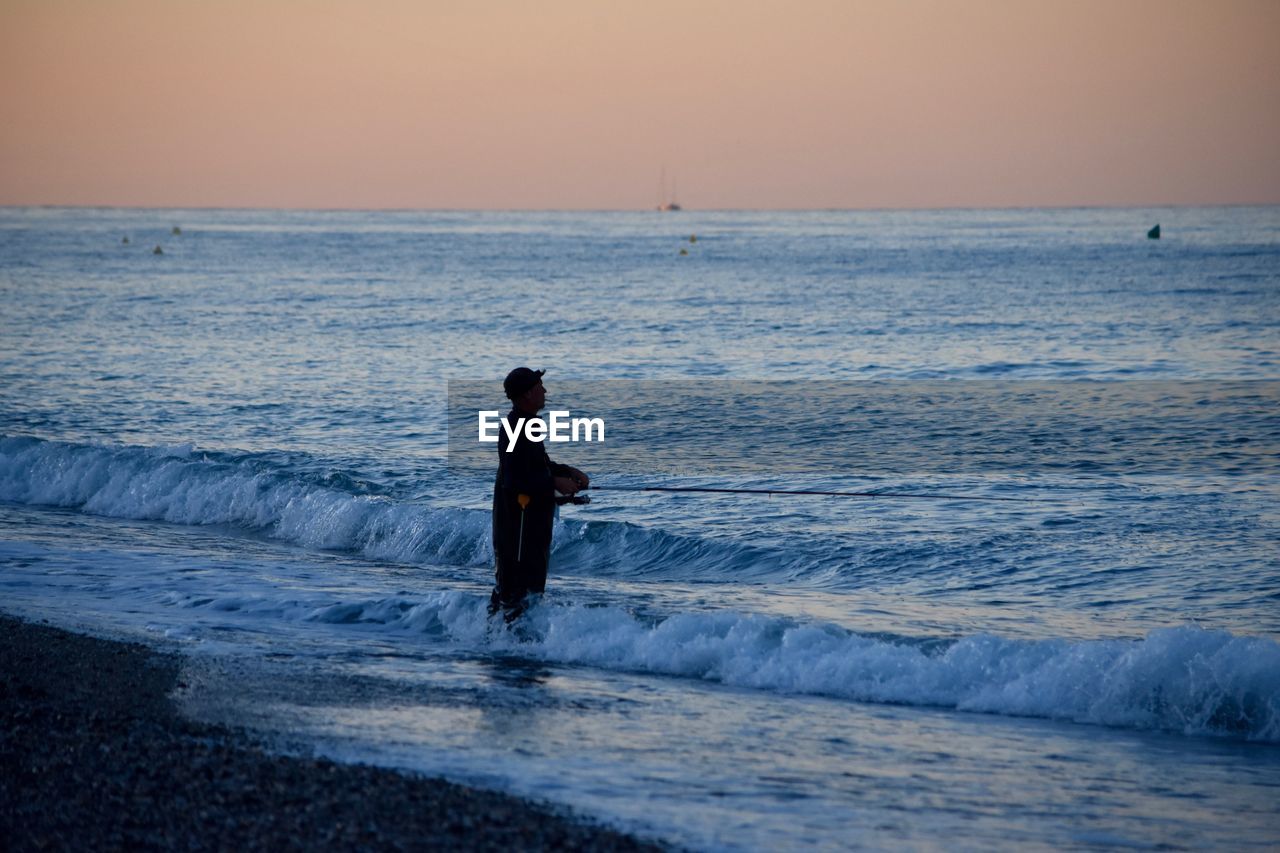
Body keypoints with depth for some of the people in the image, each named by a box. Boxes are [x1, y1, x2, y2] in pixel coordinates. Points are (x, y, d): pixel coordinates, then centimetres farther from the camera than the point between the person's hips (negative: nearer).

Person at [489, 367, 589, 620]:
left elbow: (538, 465, 23)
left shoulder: (527, 422, 11)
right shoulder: (516, 429, -22)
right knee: (517, 581, -7)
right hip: (519, 516, -11)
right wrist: (554, 483, -21)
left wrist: (568, 471, 7)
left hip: (534, 516, 11)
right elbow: (514, 480, -27)